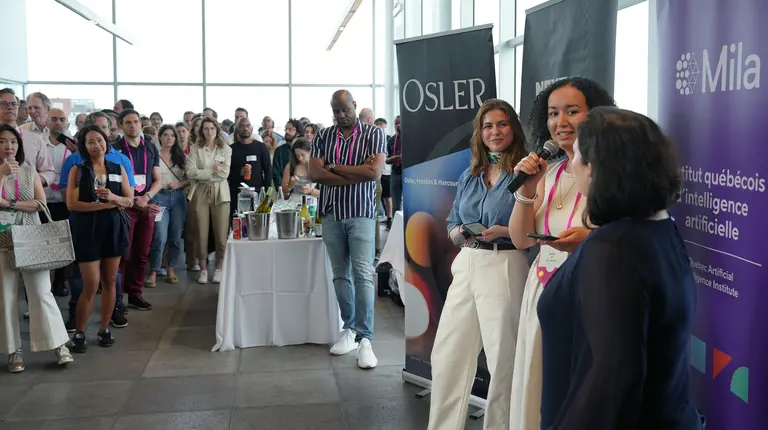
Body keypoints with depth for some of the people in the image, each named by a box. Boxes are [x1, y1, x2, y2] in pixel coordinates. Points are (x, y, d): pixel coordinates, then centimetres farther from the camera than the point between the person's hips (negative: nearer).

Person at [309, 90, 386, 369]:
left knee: (363, 275, -9)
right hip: (331, 213, 4)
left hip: (361, 213, -3)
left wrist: (335, 167, -7)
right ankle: (350, 330, 19)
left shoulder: (373, 133, 0)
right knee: (340, 275, 8)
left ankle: (365, 339, -8)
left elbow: (374, 172, -13)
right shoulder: (323, 137, 8)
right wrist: (357, 172, -10)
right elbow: (314, 173, -5)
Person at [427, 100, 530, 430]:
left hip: (505, 269, -5)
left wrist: (504, 232, -19)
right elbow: (452, 225, 17)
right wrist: (461, 232, -4)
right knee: (446, 355, 8)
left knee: (502, 357, 4)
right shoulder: (469, 177, 14)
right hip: (466, 267, 6)